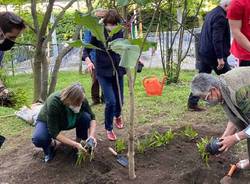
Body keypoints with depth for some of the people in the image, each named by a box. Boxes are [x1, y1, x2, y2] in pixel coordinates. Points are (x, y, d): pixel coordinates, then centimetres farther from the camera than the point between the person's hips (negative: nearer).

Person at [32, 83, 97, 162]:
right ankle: (51, 144, -1)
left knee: (86, 117, -25)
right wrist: (74, 144, -37)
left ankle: (79, 141, -3)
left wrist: (91, 136, -28)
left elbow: (92, 118, -12)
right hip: (47, 122, -3)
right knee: (38, 139, -35)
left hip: (68, 122, 3)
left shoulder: (81, 100, -27)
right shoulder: (54, 102, -39)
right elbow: (54, 132, -35)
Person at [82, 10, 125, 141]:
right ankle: (109, 129, 12)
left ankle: (117, 116, 50)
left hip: (118, 71, 3)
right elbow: (87, 49, -4)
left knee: (119, 100, 14)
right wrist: (88, 60, -23)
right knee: (110, 101, -11)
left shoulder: (120, 33, -3)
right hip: (103, 72, -3)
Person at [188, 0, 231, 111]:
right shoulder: (220, 17, -17)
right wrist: (220, 57, -23)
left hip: (204, 52, 9)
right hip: (213, 54, -9)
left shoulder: (211, 13, 14)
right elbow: (217, 39, -24)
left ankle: (192, 103, 10)